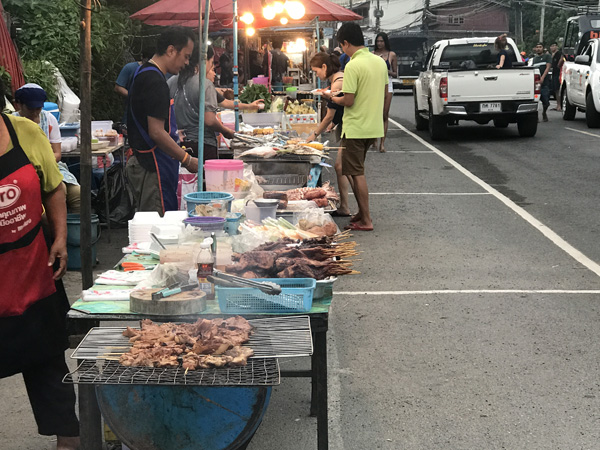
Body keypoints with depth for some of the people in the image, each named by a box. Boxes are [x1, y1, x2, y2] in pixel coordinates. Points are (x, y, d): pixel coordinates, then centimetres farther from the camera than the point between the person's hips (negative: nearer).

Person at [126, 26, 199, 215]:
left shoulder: (144, 73, 16)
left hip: (145, 163, 11)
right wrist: (188, 160, -16)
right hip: (153, 169, -11)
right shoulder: (154, 81, -17)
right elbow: (156, 133, -22)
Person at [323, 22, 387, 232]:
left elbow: (348, 101, -19)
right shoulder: (380, 62, 7)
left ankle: (366, 221, 3)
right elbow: (384, 93, 15)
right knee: (356, 171, 20)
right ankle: (362, 212, 24)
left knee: (357, 173, 0)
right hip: (374, 126, 8)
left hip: (356, 128, -8)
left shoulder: (353, 66, -18)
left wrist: (331, 97, -2)